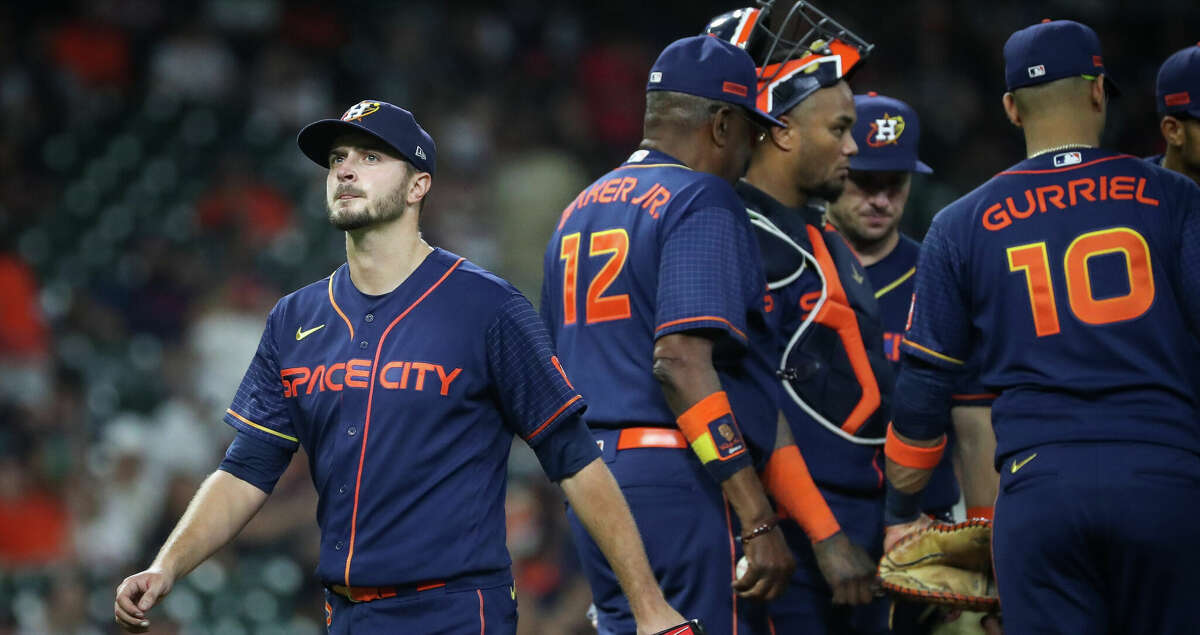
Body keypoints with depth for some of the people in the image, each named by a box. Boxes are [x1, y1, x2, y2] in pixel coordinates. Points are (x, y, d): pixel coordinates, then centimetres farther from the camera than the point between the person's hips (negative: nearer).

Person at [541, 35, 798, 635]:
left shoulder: (579, 210, 20)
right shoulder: (701, 202, -8)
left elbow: (555, 369, 22)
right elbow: (681, 362, -20)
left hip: (590, 490, 9)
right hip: (677, 479, -9)